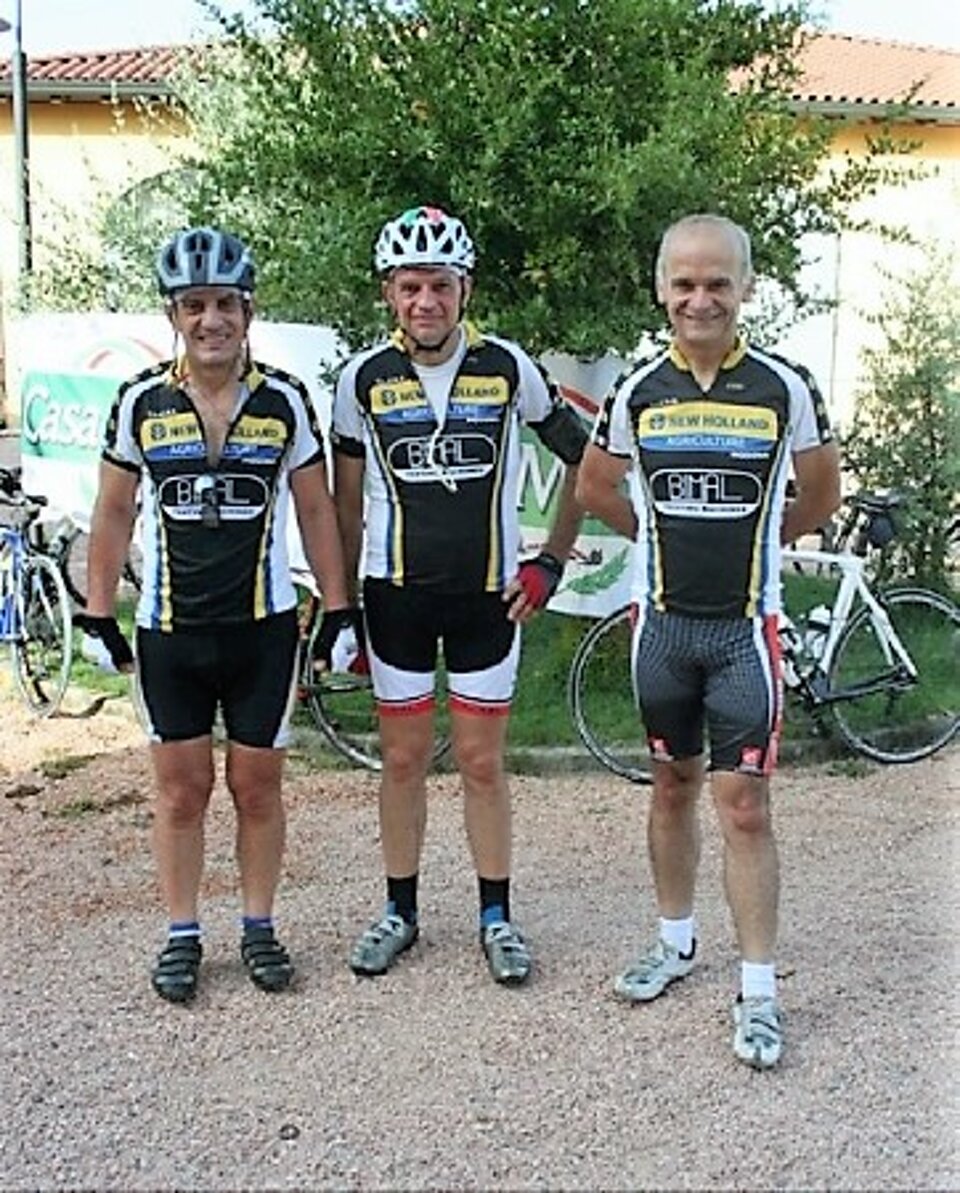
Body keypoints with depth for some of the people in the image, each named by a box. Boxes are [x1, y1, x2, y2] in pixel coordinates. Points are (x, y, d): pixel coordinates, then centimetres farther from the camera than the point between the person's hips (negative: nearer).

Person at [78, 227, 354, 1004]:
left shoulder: (283, 400, -2)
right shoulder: (142, 402, -1)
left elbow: (316, 508, 4)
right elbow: (115, 511, 6)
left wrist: (339, 611, 1)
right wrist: (98, 614, 3)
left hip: (263, 627, 0)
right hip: (169, 632, 1)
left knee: (257, 787, 9)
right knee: (181, 788, 8)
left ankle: (259, 927, 25)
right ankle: (183, 935, 22)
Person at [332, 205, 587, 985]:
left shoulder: (508, 369, -6)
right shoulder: (365, 378, -2)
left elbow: (582, 460, 5)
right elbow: (347, 498, 7)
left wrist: (552, 560, 1)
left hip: (487, 594, -1)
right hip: (397, 593, 1)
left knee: (482, 761, 6)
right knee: (403, 759, 10)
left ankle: (497, 916, 21)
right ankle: (401, 912, 25)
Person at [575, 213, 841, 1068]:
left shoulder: (785, 389, -6)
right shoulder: (637, 391, -1)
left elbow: (822, 498, 8)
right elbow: (594, 489, 15)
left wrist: (746, 541, 8)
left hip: (745, 627, -2)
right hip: (663, 621, 3)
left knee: (744, 809, -2)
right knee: (673, 787, 16)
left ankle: (758, 991, 9)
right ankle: (676, 942, 34)